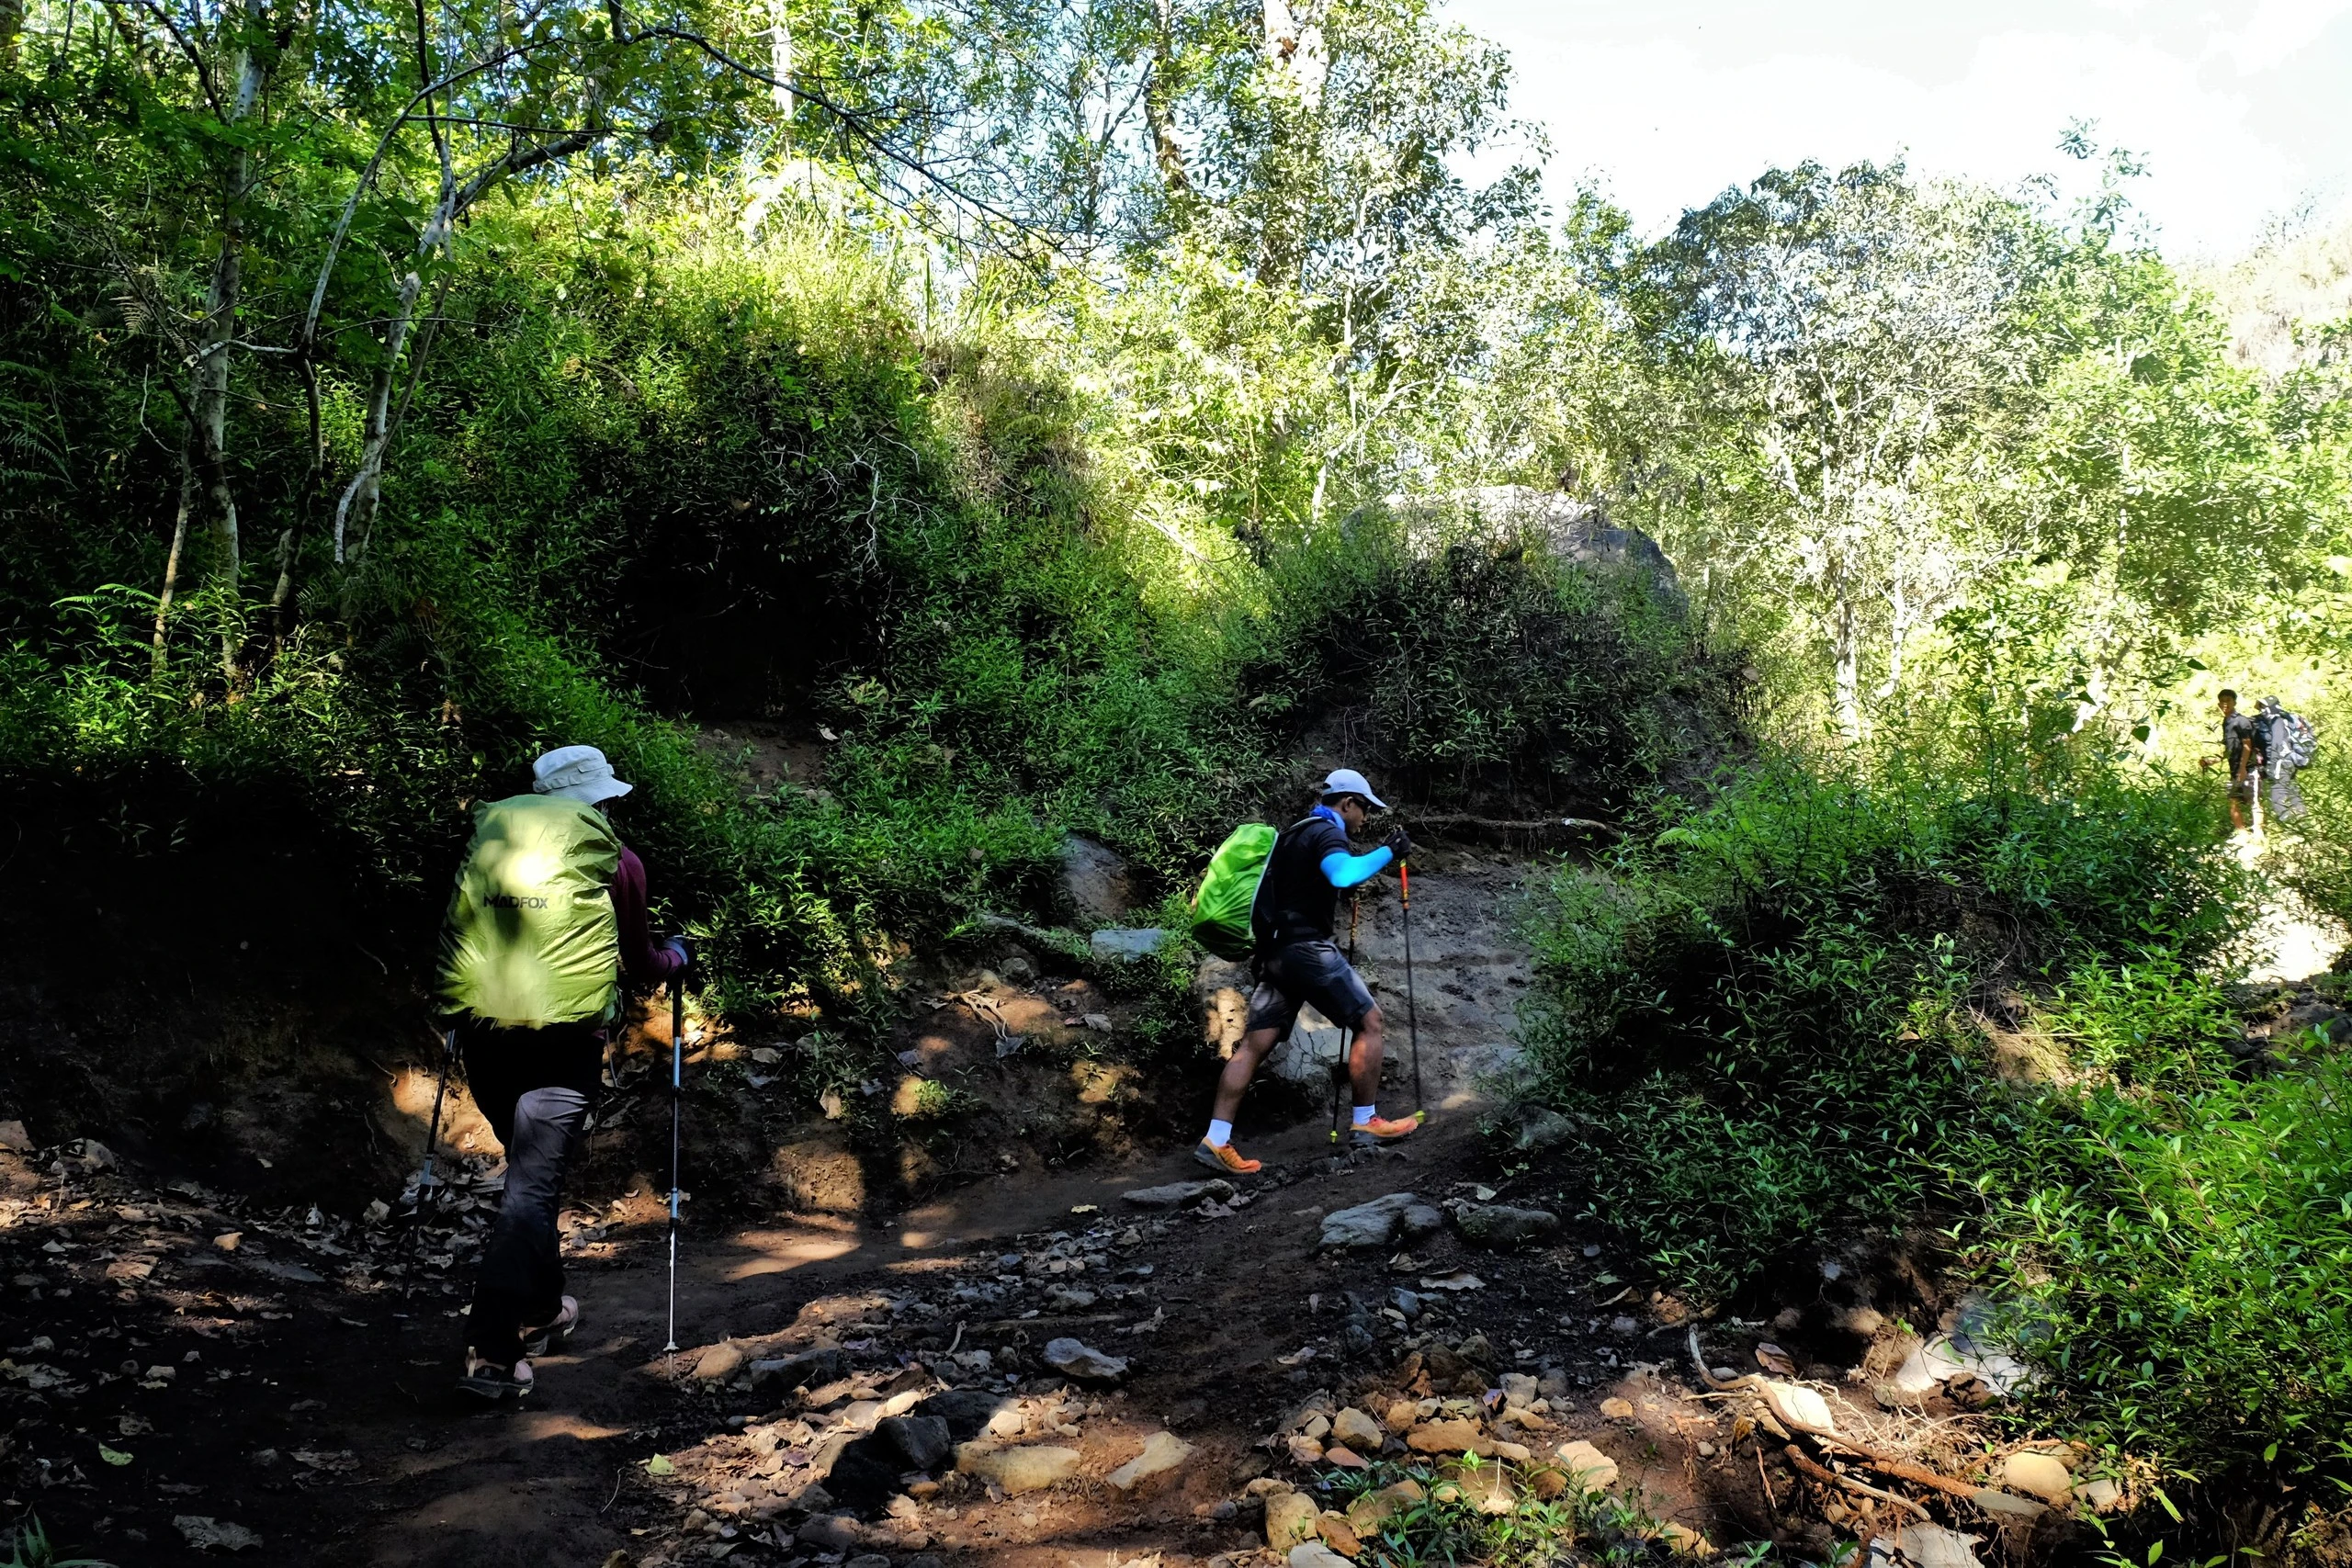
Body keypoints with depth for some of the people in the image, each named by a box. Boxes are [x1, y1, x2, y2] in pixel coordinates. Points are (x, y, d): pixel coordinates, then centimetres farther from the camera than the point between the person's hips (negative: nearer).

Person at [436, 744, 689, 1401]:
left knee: (530, 1165, 23)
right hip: (563, 1033, -4)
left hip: (480, 1023, 5)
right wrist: (675, 957, 36)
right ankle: (493, 1350, -10)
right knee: (533, 1185, -3)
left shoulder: (488, 835, 13)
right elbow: (638, 962, 15)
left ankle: (540, 1308, 34)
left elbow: (457, 929, 22)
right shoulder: (616, 860, 5)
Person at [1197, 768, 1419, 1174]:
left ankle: (1216, 1140, -2)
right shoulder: (1327, 832, -8)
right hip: (1308, 947, -9)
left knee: (1255, 1043, 3)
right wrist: (1388, 853, -20)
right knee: (1369, 1021, 2)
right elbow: (1343, 875, -30)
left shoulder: (1297, 832, 21)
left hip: (1277, 951, 9)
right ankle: (1366, 1124, 6)